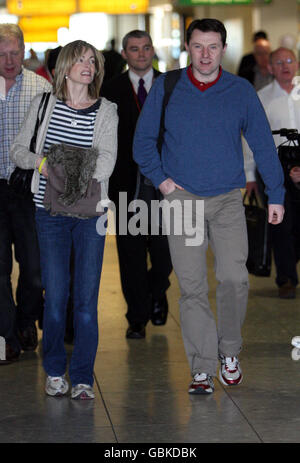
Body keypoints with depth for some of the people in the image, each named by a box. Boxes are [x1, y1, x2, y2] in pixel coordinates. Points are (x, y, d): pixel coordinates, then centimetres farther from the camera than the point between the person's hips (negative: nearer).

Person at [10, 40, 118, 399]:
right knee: (55, 295, 0)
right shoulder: (43, 105, 7)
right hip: (50, 211, 1)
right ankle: (54, 371, 18)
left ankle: (82, 377, 7)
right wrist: (40, 161, -10)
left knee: (86, 298, -2)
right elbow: (18, 150, 9)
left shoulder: (106, 112, 3)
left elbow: (106, 161, -9)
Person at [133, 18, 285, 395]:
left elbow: (263, 144, 8)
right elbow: (143, 139, 11)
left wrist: (276, 194, 6)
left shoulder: (241, 91, 4)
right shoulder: (165, 88, 3)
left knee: (234, 279, -10)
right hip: (182, 200, 0)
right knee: (191, 286, -2)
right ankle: (202, 367, 4)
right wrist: (160, 179, 0)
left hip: (228, 200, 0)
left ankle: (229, 351, 13)